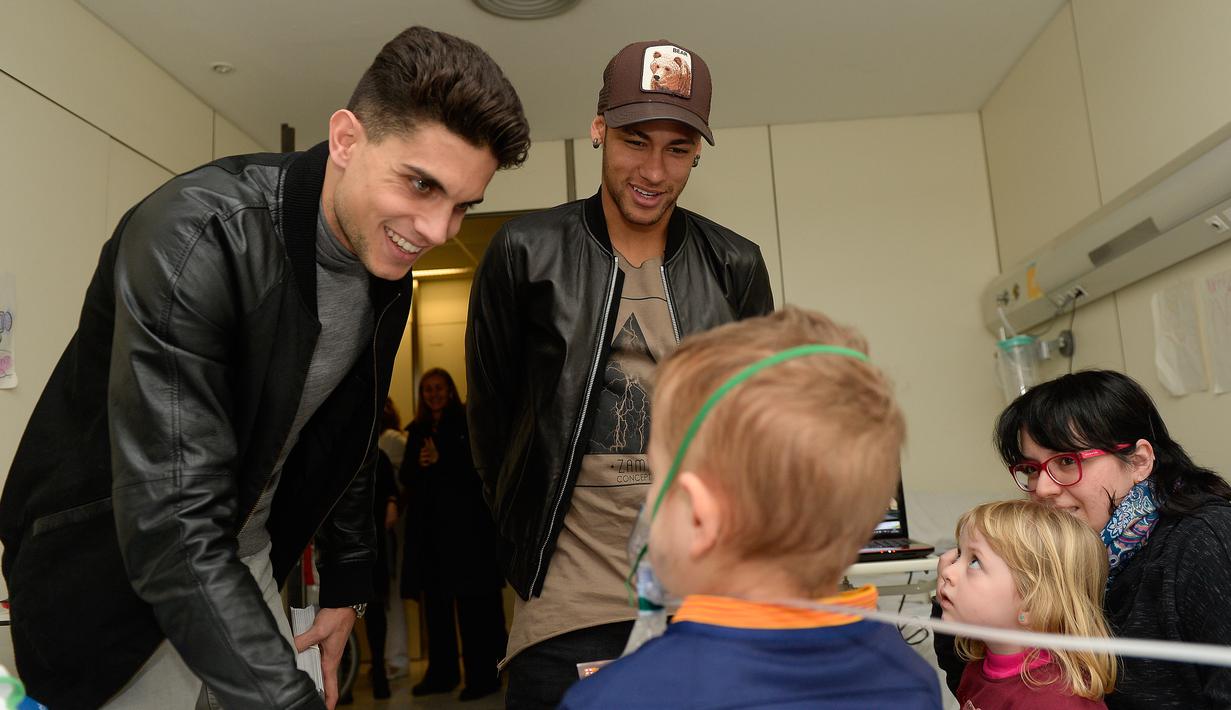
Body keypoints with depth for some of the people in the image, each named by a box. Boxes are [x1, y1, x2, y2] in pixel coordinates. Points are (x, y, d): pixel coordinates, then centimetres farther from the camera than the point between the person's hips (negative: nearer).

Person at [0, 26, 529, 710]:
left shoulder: (389, 277, -6)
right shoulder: (196, 235, -29)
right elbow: (172, 525, -34)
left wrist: (346, 587, 11)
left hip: (247, 564, 6)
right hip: (107, 570, -6)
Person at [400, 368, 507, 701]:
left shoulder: (467, 423, 0)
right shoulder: (417, 430, 15)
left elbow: (479, 467, -9)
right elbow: (406, 477, 12)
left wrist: (440, 461, -13)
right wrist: (419, 465, -8)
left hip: (466, 523, -5)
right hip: (429, 526, 5)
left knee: (472, 601, -4)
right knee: (435, 601, 9)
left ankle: (482, 675, 2)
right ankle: (440, 673, 19)